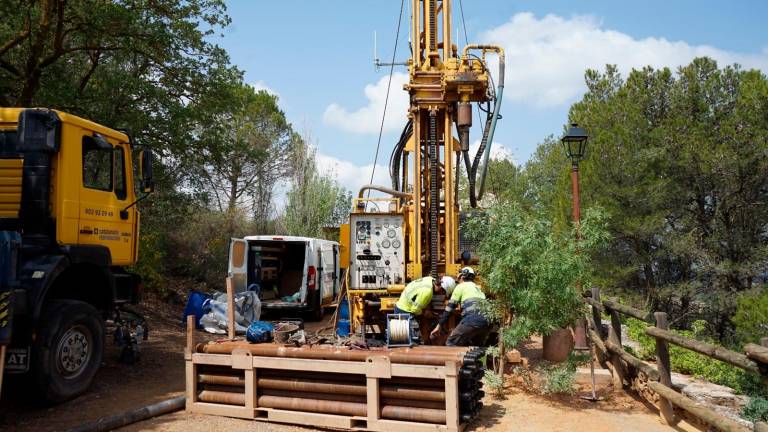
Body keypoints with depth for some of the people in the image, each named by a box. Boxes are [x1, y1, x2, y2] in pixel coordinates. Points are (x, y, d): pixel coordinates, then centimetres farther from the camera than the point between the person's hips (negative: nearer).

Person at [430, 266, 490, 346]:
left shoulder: (460, 286, 12)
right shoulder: (477, 288, 30)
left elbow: (450, 308, 7)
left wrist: (439, 326, 9)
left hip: (472, 319, -7)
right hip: (487, 321, 7)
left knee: (451, 343, 2)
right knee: (475, 346, 23)